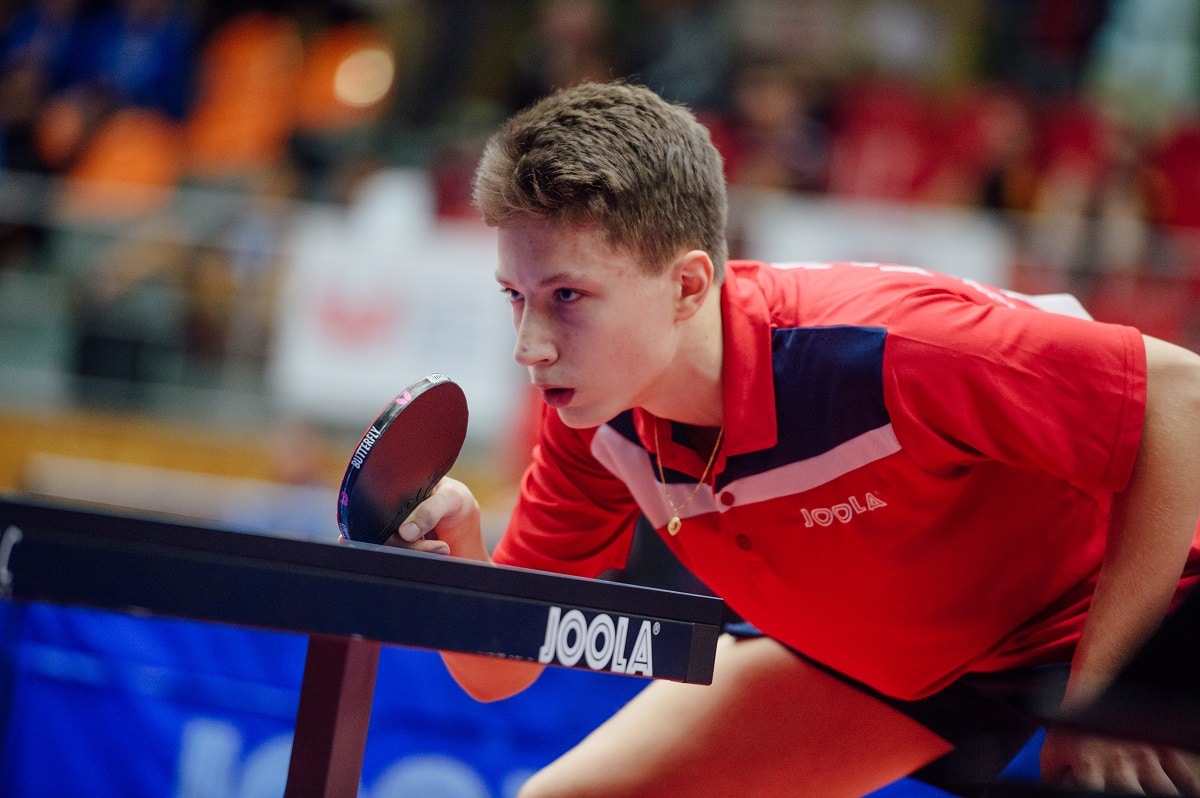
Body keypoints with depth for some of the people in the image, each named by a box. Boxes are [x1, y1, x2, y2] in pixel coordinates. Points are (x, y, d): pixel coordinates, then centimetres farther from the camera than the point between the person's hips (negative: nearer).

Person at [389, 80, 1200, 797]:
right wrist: (454, 558, -30)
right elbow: (503, 669, -6)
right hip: (873, 654, 6)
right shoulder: (596, 419, -15)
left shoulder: (878, 350, -37)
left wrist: (1097, 690, -26)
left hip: (1119, 624, -5)